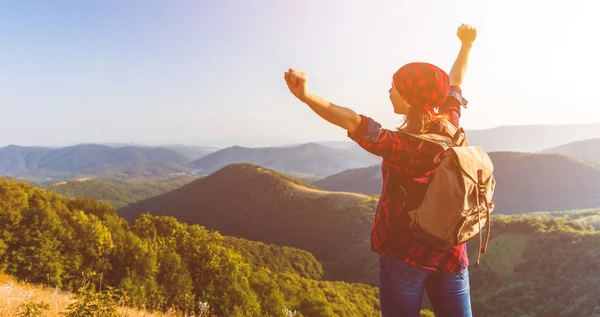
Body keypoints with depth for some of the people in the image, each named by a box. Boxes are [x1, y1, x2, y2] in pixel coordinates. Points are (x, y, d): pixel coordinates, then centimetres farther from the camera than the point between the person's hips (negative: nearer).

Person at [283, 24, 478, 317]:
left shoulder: (403, 145, -22)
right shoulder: (450, 128, -2)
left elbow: (353, 122, -36)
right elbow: (454, 82, 14)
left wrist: (305, 96, -45)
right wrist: (466, 44, 30)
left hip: (405, 254, -6)